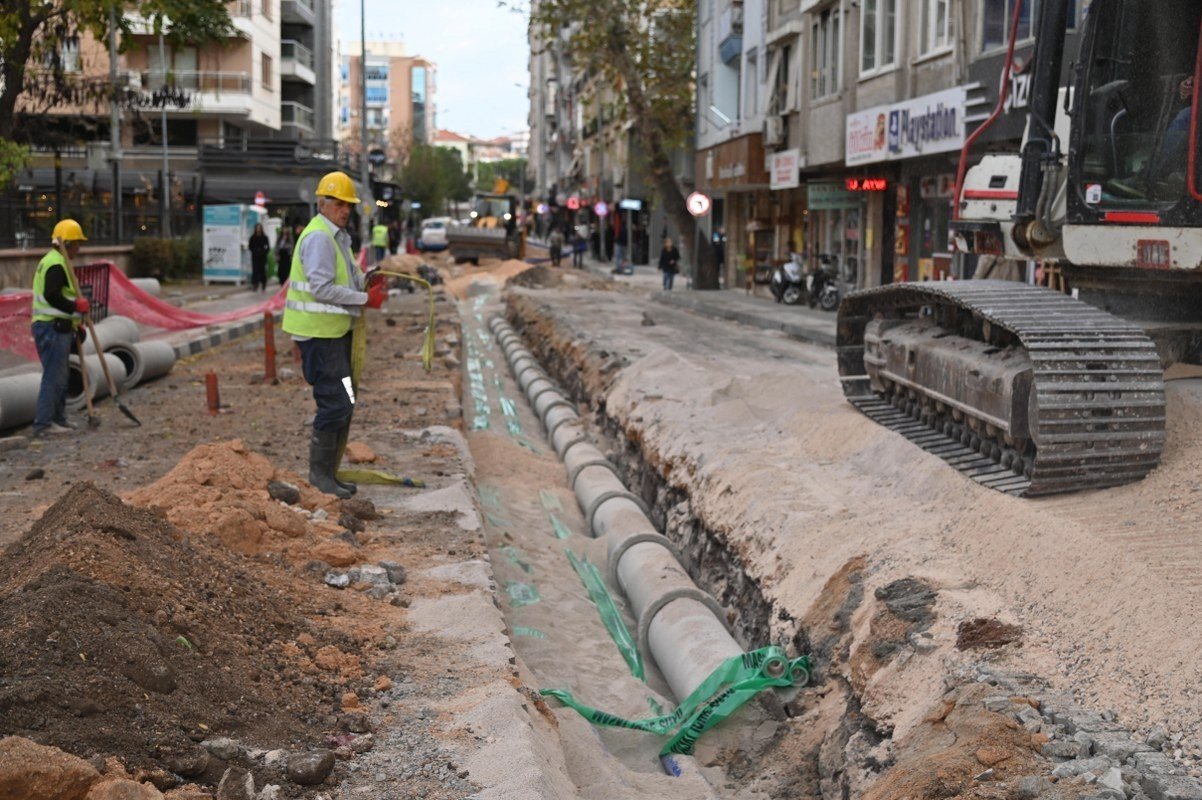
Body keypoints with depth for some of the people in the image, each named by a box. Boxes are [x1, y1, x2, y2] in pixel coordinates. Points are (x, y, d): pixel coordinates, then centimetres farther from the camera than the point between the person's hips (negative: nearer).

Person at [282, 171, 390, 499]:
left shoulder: (338, 236, 17)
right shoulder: (318, 237, -16)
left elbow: (347, 275, 24)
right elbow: (321, 287, -25)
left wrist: (367, 285, 2)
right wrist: (365, 299, -21)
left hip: (335, 331, 11)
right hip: (318, 334, -11)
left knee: (342, 404, 14)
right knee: (335, 404, -10)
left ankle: (328, 472, 23)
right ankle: (319, 473, 1)